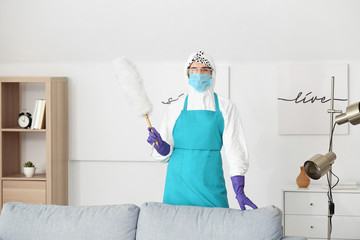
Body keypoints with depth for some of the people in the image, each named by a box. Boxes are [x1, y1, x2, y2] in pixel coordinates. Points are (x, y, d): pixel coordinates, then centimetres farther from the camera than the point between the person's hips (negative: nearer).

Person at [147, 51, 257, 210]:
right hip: (178, 187, 1)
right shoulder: (176, 108, 8)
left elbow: (235, 150, 1)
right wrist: (160, 145, -13)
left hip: (210, 185, -1)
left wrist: (239, 192, -6)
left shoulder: (225, 107, 4)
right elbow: (165, 153, 10)